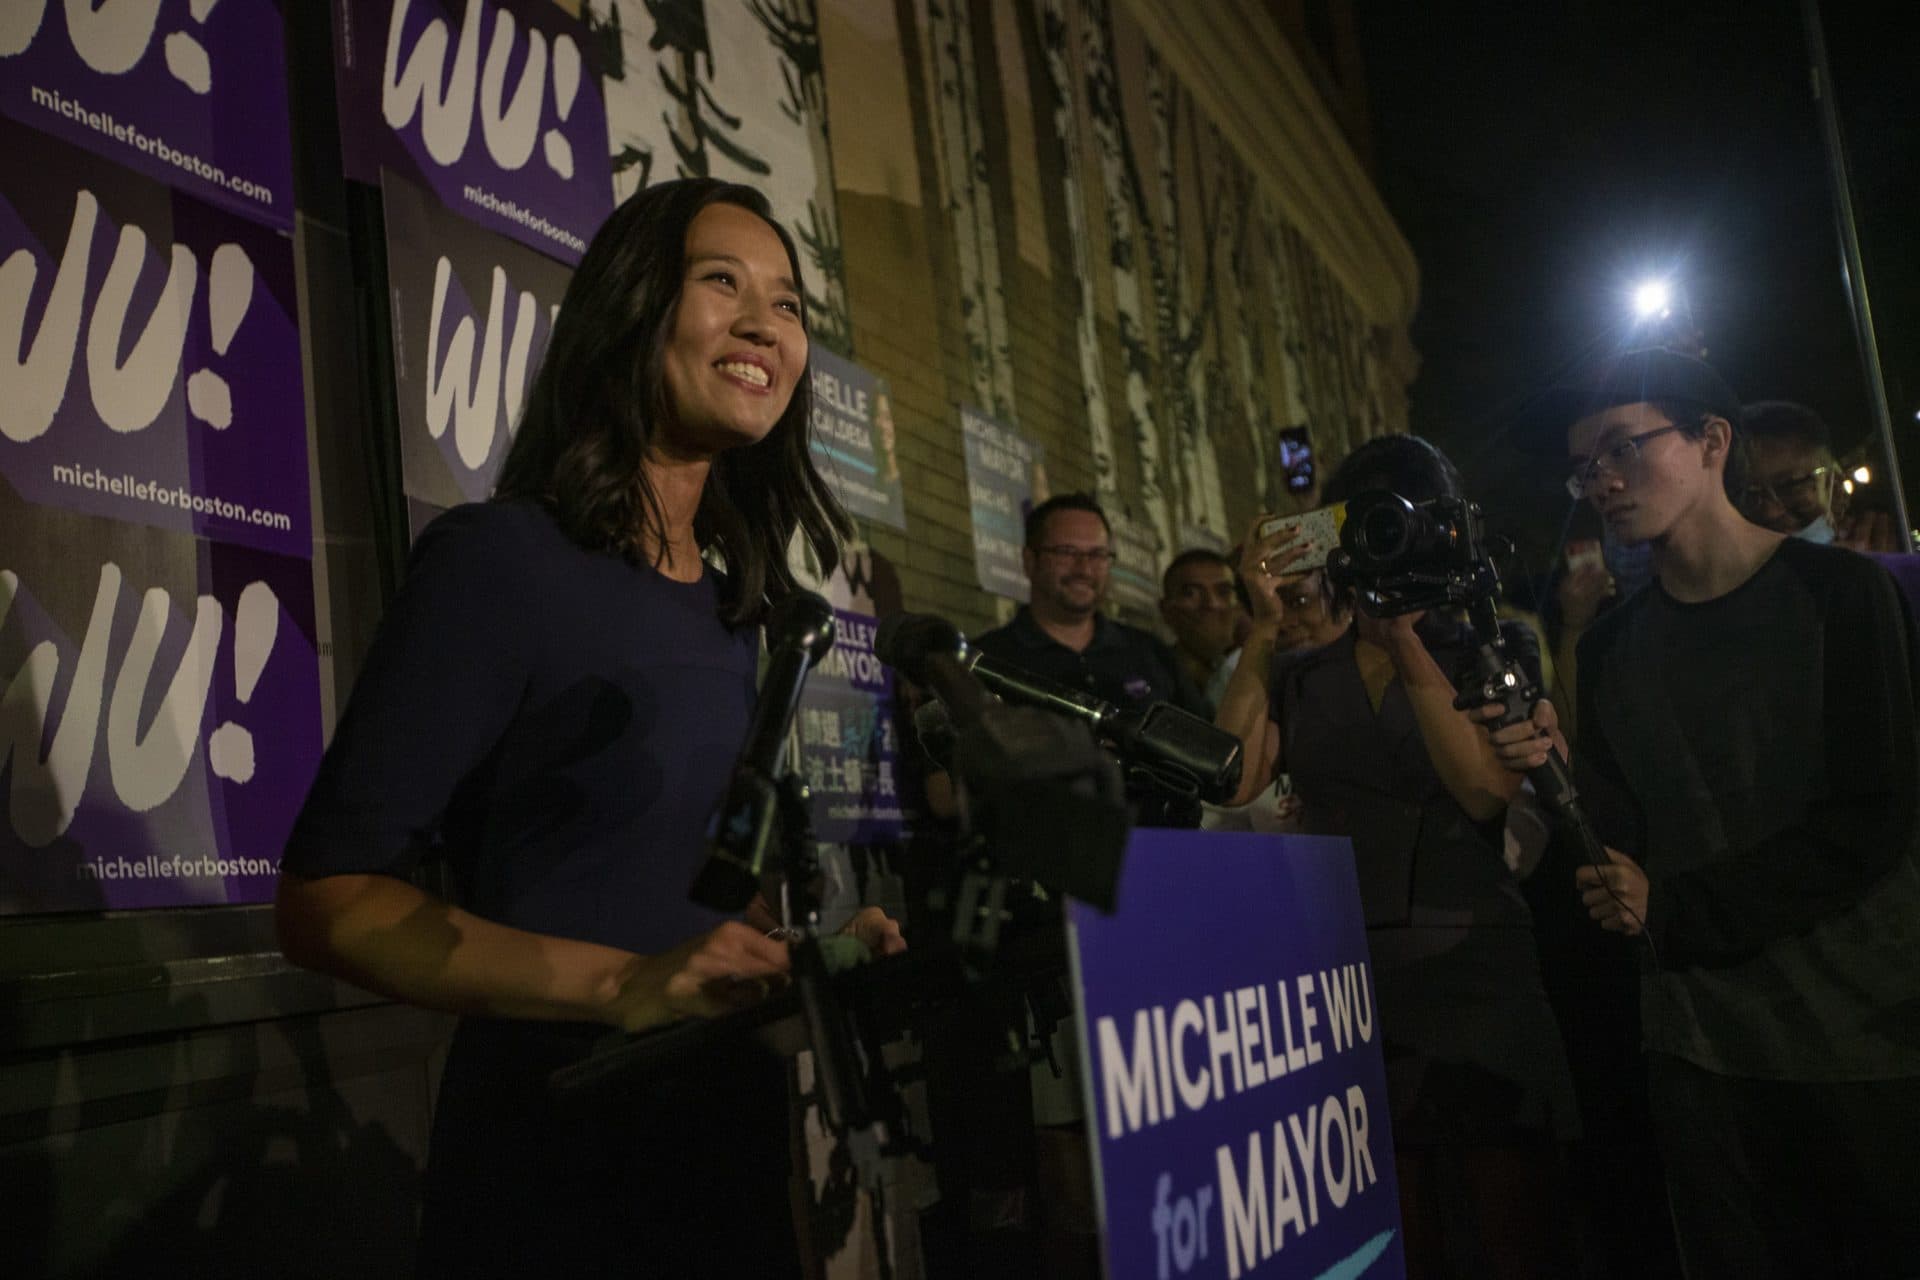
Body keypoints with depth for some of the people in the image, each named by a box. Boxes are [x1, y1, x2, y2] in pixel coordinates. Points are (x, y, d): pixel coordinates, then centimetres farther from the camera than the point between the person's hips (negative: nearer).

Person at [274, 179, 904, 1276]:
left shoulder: (734, 611, 8)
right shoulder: (499, 559, -12)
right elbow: (327, 900, -15)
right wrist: (622, 986, -25)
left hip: (734, 1155, 7)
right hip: (551, 1158, -7)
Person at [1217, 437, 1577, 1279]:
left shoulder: (1482, 657, 3)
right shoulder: (1299, 676, 9)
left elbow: (1486, 790, -13)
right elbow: (1232, 778, -7)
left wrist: (1404, 643, -16)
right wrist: (1265, 627, -9)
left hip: (1472, 982, -2)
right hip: (1342, 989, 2)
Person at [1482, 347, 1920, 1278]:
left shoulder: (1839, 594, -3)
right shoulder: (1612, 647, 8)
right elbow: (1626, 842, 6)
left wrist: (1676, 908, -12)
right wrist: (1566, 778, -14)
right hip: (1699, 1047, 3)